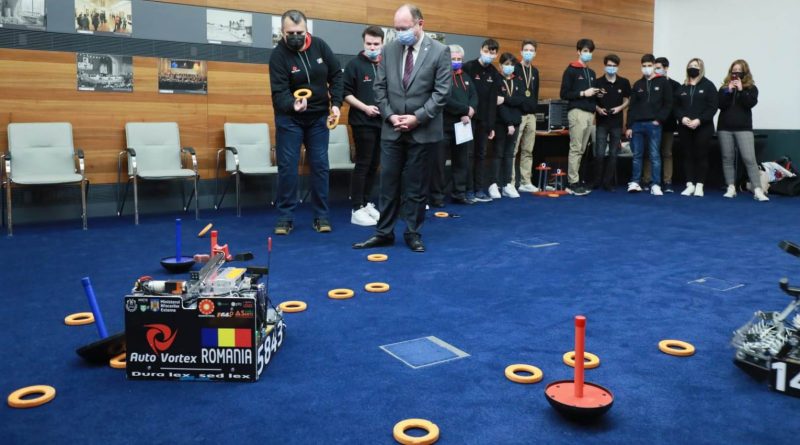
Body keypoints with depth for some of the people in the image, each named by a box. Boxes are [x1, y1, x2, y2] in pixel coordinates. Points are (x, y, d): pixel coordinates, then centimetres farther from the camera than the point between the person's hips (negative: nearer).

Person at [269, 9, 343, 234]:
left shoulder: (320, 46, -6)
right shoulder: (278, 55, -17)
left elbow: (336, 75, 3)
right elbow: (279, 92, -25)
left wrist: (335, 103, -7)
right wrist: (293, 105, -45)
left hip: (318, 116, 3)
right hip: (289, 118, -3)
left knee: (320, 165, 4)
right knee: (287, 166, -1)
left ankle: (321, 216, 13)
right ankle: (285, 217, 9)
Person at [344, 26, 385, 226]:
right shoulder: (355, 64, -4)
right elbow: (346, 92, -7)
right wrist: (364, 107, -15)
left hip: (382, 122, 5)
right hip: (363, 123, -5)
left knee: (374, 165, 11)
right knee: (362, 165, -4)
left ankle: (366, 202, 22)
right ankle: (357, 209, 1)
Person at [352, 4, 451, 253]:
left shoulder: (440, 52, -4)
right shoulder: (389, 49, 6)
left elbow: (442, 92, -8)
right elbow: (380, 87, 7)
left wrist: (417, 117, -15)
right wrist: (390, 115, -6)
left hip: (422, 131, -3)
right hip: (392, 129, 3)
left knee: (416, 186, 5)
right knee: (388, 184, 6)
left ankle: (413, 234, 17)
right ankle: (384, 233, 16)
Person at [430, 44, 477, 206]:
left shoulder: (465, 78, 18)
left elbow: (474, 97, 10)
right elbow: (445, 101, -19)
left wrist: (469, 112, -10)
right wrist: (465, 110, -14)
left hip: (463, 126, 7)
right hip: (443, 126, -7)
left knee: (461, 162, 12)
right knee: (438, 163, -3)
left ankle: (459, 194, 22)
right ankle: (437, 196, 4)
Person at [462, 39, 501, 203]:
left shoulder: (495, 74, 10)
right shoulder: (468, 67, -5)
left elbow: (492, 101, 9)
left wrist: (491, 125, 6)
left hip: (484, 120, 5)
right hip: (469, 118, -5)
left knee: (481, 154, 7)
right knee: (469, 154, -2)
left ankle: (479, 190, 12)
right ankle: (468, 190, 3)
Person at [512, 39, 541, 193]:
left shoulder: (535, 71, 16)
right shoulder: (515, 69, -3)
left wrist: (534, 108, 13)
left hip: (531, 115, 6)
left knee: (528, 151, 8)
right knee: (513, 150, -7)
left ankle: (525, 182, 14)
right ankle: (510, 182, -3)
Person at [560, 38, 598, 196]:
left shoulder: (592, 73, 22)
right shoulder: (571, 71, 0)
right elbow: (564, 94, -7)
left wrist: (595, 94, 5)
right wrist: (583, 93, -12)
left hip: (589, 113, 7)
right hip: (577, 112, -7)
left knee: (581, 150, 4)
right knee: (575, 149, -9)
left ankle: (574, 180, 8)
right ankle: (573, 183, -7)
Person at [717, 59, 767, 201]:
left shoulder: (751, 88, 6)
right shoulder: (724, 87, 9)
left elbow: (750, 103, -11)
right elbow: (720, 104, -4)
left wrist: (741, 90, -13)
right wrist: (729, 91, -12)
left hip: (743, 128, -2)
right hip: (725, 127, 2)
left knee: (749, 159, -9)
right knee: (727, 158, 3)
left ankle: (757, 190, -12)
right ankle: (731, 188, 9)